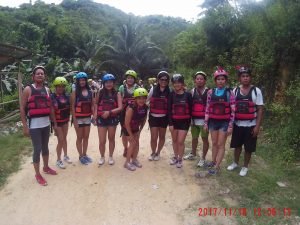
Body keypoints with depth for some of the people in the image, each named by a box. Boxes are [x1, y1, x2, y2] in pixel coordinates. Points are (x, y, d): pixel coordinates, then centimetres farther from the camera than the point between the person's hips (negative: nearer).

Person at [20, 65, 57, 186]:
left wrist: (55, 122, 13)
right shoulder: (28, 89, -7)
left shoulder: (47, 90, 8)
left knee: (45, 147, 18)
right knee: (37, 149, 0)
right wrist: (25, 126, -12)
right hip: (34, 124, -5)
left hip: (46, 123, 5)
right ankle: (37, 174, 16)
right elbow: (22, 108, -8)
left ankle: (46, 167, 37)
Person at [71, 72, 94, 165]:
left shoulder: (90, 92, 6)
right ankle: (81, 156, 18)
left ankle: (85, 154, 26)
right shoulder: (75, 92, -6)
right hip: (79, 118, -4)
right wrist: (74, 120, -13)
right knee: (79, 138, 6)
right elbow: (72, 106, -8)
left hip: (87, 118, 4)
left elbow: (92, 105, 8)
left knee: (86, 137, 12)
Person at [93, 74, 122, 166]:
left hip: (112, 119, 0)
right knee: (102, 141, 2)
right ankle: (102, 157, 25)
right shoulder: (100, 93, 0)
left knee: (111, 138, 14)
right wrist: (95, 113, -2)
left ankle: (110, 157, 31)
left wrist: (109, 112, -22)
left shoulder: (117, 94, -3)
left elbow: (120, 108, -11)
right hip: (101, 119, 0)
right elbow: (96, 103, 14)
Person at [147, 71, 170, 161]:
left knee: (162, 136, 14)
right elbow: (146, 100, 9)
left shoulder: (169, 91, -2)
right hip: (153, 117, 0)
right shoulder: (153, 89, -1)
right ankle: (153, 152, 26)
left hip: (164, 117, 1)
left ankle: (158, 153, 35)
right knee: (154, 137, 0)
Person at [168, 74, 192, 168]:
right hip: (174, 121, 2)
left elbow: (190, 109, 0)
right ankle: (175, 157, 33)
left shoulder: (188, 95, -3)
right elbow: (169, 109, -4)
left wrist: (189, 121, -2)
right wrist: (170, 123, -9)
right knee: (174, 140, 13)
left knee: (180, 141, -3)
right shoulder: (171, 95, -1)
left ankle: (180, 159, 17)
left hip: (184, 121, -2)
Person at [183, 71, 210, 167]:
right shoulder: (192, 91, 6)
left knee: (205, 139, 5)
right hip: (194, 119, 4)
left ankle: (203, 158, 19)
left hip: (204, 120, -4)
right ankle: (192, 154, 38)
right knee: (194, 138, 18)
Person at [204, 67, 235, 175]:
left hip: (224, 122, -3)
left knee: (221, 144, 2)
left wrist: (230, 125, -9)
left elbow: (233, 110, -6)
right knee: (214, 143, 14)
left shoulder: (229, 93, -5)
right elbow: (207, 108, 5)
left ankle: (217, 166, 9)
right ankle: (213, 162, 29)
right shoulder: (211, 92, 2)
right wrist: (206, 123, 4)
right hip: (213, 121, 3)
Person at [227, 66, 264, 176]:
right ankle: (235, 163, 38)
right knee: (237, 145, 16)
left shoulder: (256, 91, -6)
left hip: (251, 125, -2)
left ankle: (245, 167, 28)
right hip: (237, 124, 2)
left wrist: (257, 126, -12)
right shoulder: (235, 91, 2)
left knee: (248, 148, 8)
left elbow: (260, 109, -6)